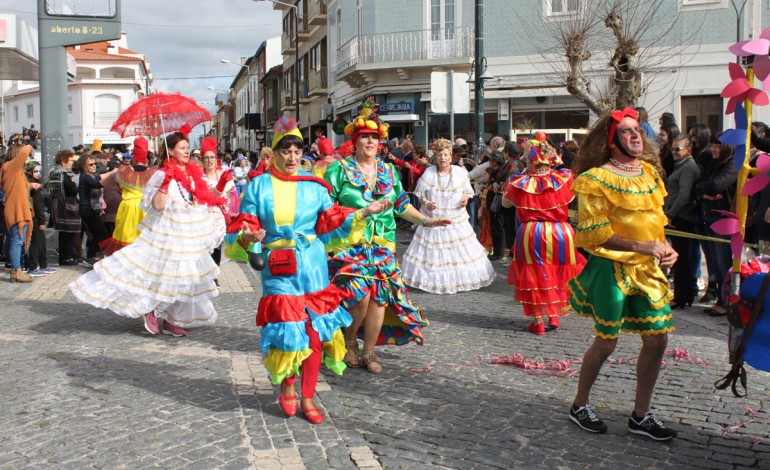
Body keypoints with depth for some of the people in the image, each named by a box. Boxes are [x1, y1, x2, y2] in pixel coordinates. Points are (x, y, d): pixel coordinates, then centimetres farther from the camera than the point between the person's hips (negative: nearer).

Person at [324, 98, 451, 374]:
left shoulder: (388, 171, 13)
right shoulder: (339, 169, -1)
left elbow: (401, 205, 16)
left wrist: (425, 220, 5)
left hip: (383, 245, 4)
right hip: (350, 244, -4)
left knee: (380, 296, 0)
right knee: (360, 293, -17)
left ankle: (369, 352, 15)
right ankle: (349, 342, 11)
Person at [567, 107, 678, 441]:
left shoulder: (649, 171, 10)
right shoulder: (598, 179, -12)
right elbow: (594, 234, -17)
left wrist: (665, 248, 2)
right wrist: (642, 246, -24)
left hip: (648, 269, 7)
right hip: (611, 268, -6)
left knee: (657, 339, 6)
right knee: (607, 342, 4)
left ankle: (641, 416, 21)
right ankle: (580, 405, 26)